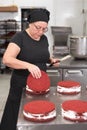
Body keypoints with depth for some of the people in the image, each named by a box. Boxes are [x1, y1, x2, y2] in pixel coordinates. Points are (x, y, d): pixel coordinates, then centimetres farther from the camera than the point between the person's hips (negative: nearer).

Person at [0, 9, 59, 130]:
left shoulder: (44, 38, 5)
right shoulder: (20, 37, -13)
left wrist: (51, 59, 1)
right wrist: (28, 65, -36)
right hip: (22, 85, -5)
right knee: (19, 118, 5)